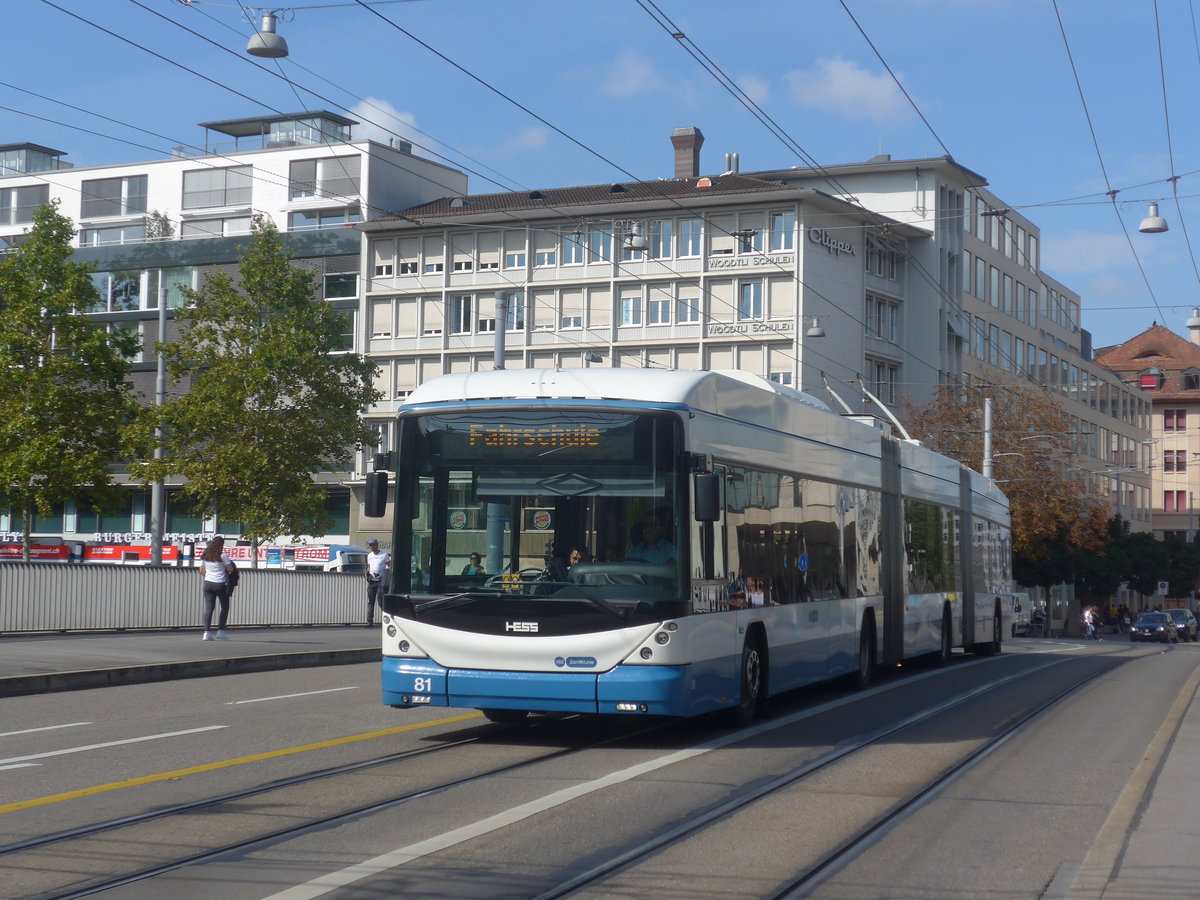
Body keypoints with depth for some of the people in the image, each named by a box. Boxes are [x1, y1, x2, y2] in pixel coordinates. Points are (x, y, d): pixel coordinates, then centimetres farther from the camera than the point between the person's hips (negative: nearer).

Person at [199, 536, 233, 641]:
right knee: (225, 607, 11)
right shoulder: (222, 556, -11)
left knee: (208, 608, 3)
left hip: (208, 583, 4)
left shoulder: (205, 556, 5)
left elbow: (201, 570, 12)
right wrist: (229, 561, 12)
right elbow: (230, 568, -6)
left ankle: (207, 632, -5)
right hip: (220, 584, -4)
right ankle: (221, 631, 5)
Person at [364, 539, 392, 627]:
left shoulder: (384, 555, -3)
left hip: (381, 581, -6)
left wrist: (383, 575, -16)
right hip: (371, 581, 6)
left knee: (380, 600, -10)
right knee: (370, 602, 3)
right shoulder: (369, 555, 15)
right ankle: (370, 622, 5)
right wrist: (367, 573, 1)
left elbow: (390, 566, -2)